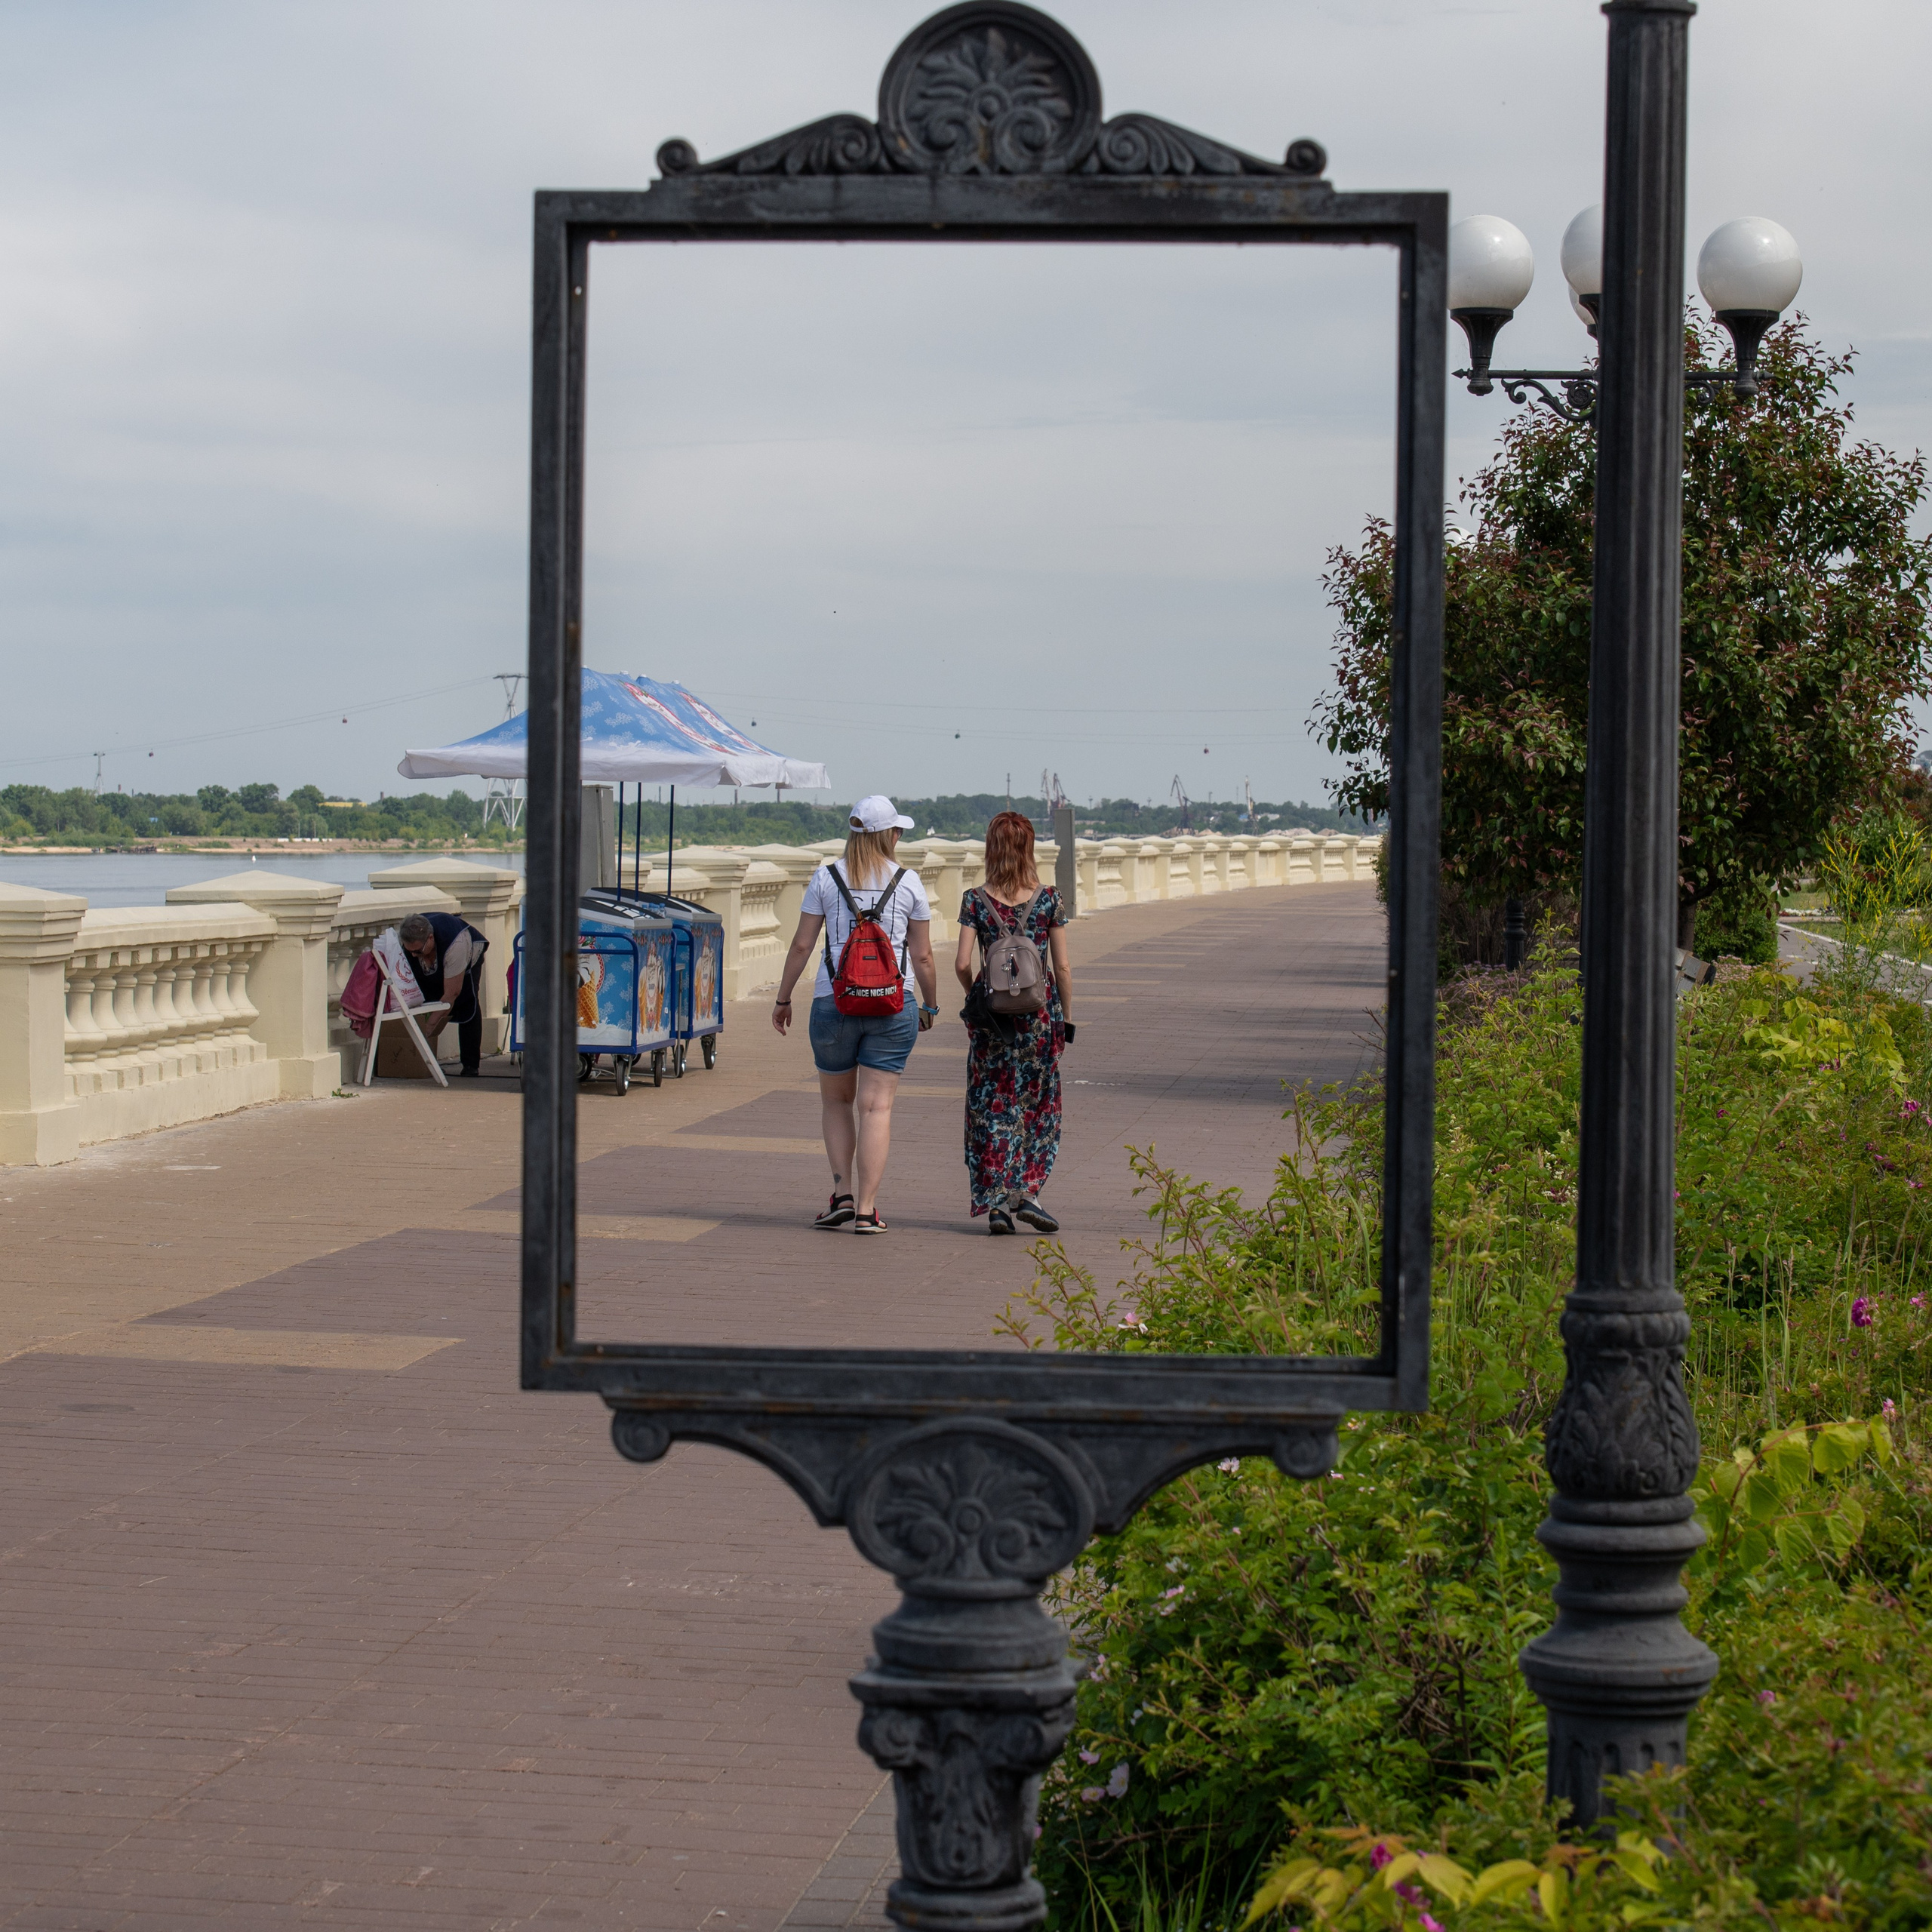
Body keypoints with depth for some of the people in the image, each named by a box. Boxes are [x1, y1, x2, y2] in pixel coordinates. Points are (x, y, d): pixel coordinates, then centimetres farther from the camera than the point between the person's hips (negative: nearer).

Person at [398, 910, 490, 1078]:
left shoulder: (455, 944, -48)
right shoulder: (400, 941, -36)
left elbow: (452, 993, -42)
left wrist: (430, 1025, -44)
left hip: (470, 955, -3)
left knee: (468, 1004, -18)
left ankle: (471, 1065, -13)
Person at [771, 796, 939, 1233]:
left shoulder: (826, 878, 1)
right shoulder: (907, 881, 1)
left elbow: (801, 945, 1)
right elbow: (922, 955, 5)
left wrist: (783, 999, 11)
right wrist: (931, 1005, 18)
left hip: (833, 1001, 1)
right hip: (893, 1004, -1)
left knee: (836, 1099, 18)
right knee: (877, 1107, 0)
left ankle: (843, 1194, 7)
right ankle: (866, 1210, -3)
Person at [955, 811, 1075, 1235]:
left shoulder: (976, 901, -5)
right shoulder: (1048, 899, -4)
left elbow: (962, 963, -10)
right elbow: (1063, 968, -2)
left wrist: (974, 993, 10)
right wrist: (1066, 1018, 7)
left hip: (992, 1014, 0)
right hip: (1040, 1010, 0)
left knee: (992, 1106, 7)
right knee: (1039, 1105, 14)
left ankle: (996, 1202, 3)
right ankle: (1027, 1192, 6)